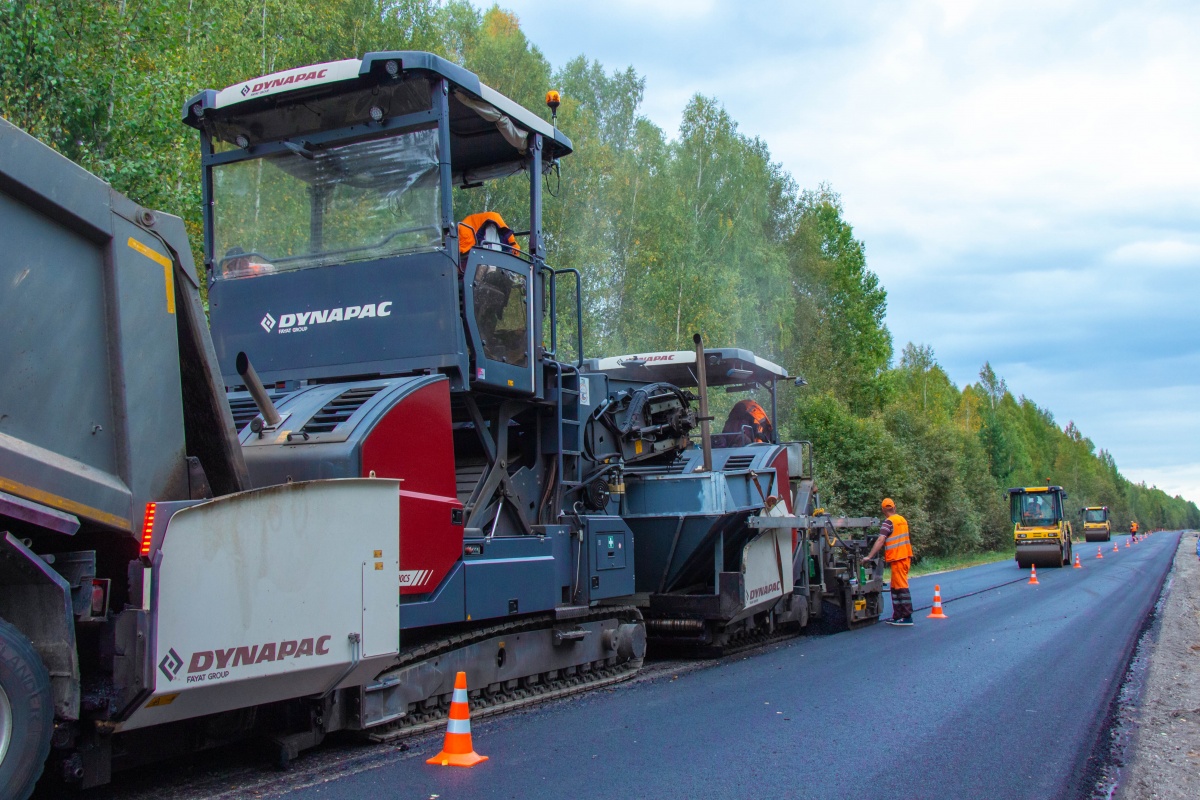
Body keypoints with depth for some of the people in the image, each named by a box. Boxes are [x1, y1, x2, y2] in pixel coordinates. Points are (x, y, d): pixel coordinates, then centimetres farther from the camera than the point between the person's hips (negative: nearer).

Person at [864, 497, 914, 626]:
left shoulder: (888, 522, -12)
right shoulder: (903, 520, 13)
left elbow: (880, 541, -21)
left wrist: (869, 556, -22)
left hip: (897, 558, -8)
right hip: (906, 556, 8)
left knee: (902, 587, -6)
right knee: (895, 587, 13)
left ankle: (907, 617, -7)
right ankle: (897, 616, 15)